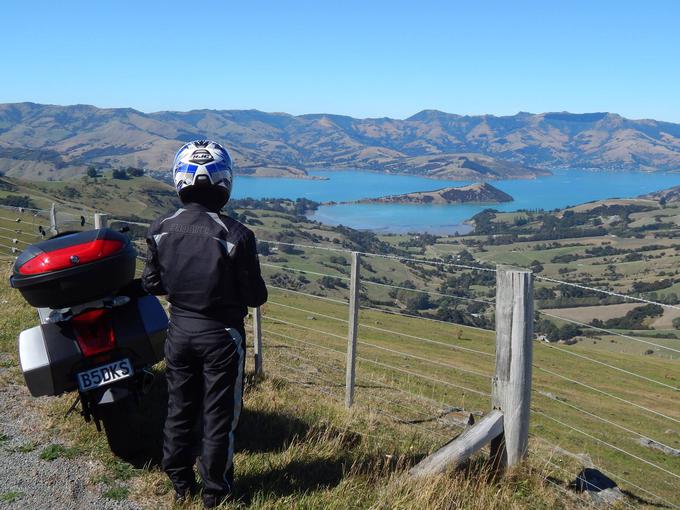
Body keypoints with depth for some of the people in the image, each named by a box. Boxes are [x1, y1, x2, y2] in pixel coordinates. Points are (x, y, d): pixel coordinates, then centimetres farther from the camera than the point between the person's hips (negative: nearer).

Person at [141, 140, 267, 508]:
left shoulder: (160, 230, -9)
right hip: (220, 334, -4)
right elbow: (255, 296, -15)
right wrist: (241, 287, 8)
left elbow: (151, 284, 1)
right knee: (219, 415, 11)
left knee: (180, 408, 19)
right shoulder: (235, 235, -22)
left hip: (179, 329, 4)